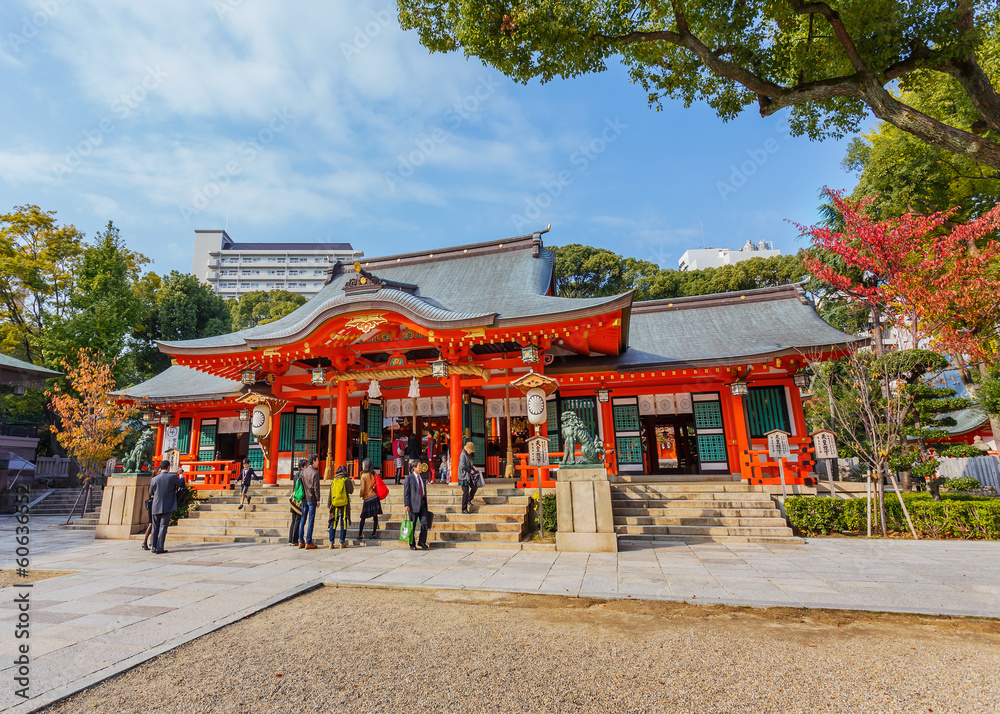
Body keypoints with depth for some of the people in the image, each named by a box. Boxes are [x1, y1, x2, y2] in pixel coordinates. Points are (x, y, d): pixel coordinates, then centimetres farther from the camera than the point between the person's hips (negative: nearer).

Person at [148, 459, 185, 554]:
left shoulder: (154, 479, -3)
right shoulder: (173, 477, -11)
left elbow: (151, 494, 10)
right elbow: (181, 484, 7)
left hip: (156, 507, 3)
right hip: (168, 507, -3)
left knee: (155, 527, 12)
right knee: (163, 526, 0)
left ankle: (154, 547, 17)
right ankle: (159, 548, -2)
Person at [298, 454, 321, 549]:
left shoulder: (303, 471, 8)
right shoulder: (315, 473, -11)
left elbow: (300, 485, 10)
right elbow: (316, 487, -12)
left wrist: (301, 497, 16)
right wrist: (318, 500, -6)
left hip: (304, 499, 6)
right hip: (311, 499, -6)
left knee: (303, 520, 11)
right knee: (311, 520, -2)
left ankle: (301, 541, 14)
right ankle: (308, 542, 0)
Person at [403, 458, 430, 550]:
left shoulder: (422, 476, 13)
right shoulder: (409, 478, -6)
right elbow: (406, 493, -8)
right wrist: (407, 505, -14)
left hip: (422, 503, 5)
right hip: (414, 504, -5)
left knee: (424, 523, -1)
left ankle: (422, 543, 10)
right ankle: (412, 544, 17)